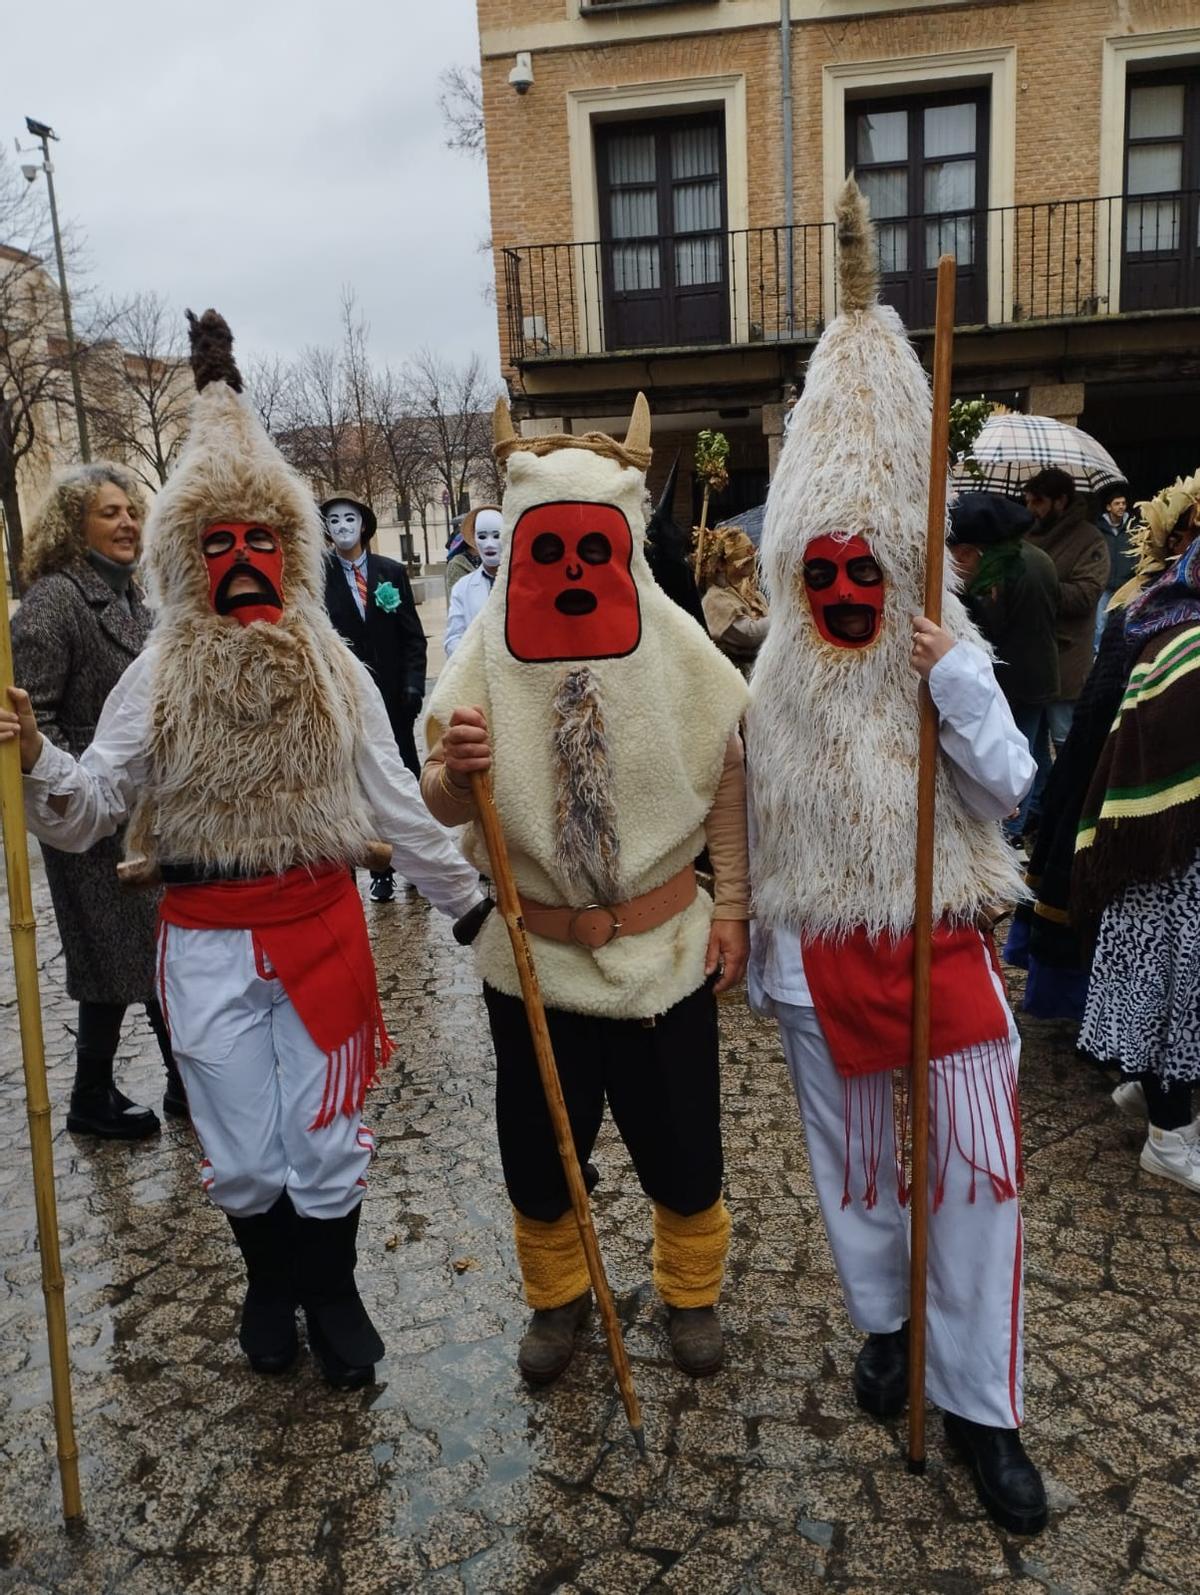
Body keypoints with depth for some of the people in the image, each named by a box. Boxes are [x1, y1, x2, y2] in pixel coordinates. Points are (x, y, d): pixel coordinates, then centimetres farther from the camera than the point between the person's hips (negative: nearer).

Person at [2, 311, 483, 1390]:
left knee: (326, 1141, 11)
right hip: (207, 941, 0)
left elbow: (395, 808, 3)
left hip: (322, 925, 0)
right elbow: (89, 811, -9)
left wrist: (471, 900, 1)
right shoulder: (158, 677, -2)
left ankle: (332, 1296, 37)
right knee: (242, 1156, 13)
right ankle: (269, 1284, 42)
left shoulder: (335, 672, 0)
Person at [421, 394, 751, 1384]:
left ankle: (693, 1292, 43)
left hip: (666, 945, 0)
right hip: (534, 954, 1)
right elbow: (448, 809, -6)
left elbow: (729, 785, 2)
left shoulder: (676, 648, -8)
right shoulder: (490, 653, -8)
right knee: (538, 1148, 15)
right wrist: (455, 769, -29)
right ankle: (557, 1295, 43)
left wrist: (732, 907, 0)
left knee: (681, 1144, 14)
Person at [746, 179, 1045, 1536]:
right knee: (851, 1159, 14)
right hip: (822, 954, 2)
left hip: (940, 946, -1)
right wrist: (763, 952, 9)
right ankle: (885, 1327, 39)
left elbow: (1008, 787, -9)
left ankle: (979, 1404, 16)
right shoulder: (777, 674, 1)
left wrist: (955, 685, -22)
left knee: (977, 1166, -1)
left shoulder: (949, 654, -3)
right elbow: (755, 823, 7)